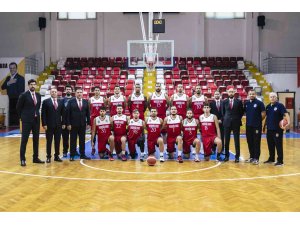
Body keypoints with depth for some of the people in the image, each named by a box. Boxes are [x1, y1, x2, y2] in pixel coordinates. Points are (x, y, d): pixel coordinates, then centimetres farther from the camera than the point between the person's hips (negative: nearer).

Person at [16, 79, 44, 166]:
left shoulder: (38, 95, 8)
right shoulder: (24, 95, -7)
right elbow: (18, 107, -1)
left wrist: (36, 114, 13)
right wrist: (22, 117, 1)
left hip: (36, 120, 6)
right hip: (27, 121, -5)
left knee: (36, 140, 10)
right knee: (24, 140, -1)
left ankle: (36, 158, 20)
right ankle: (22, 159, 5)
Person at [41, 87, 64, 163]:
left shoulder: (61, 102, 9)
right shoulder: (46, 101, -1)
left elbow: (62, 113, 10)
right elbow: (43, 114, -4)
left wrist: (63, 123, 4)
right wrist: (44, 124, -10)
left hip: (58, 125, 3)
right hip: (49, 125, -3)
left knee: (57, 142, 7)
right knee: (49, 142, 3)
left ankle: (57, 156, 16)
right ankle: (48, 157, 10)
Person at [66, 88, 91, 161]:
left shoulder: (85, 102, 8)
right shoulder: (71, 102, -2)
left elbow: (88, 113, 9)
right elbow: (68, 113, -4)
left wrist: (88, 123, 4)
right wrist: (68, 124, -10)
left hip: (83, 124, 3)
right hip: (73, 124, -3)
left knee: (82, 140, 8)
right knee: (73, 140, 3)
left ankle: (82, 155, 16)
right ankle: (72, 155, 10)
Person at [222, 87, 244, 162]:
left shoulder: (239, 101, 0)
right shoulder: (224, 102, 5)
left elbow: (242, 112, 7)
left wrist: (238, 119, 1)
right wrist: (225, 119, 5)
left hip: (236, 123, -1)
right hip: (227, 123, 1)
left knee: (236, 140, 2)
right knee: (226, 140, 5)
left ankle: (237, 157, 8)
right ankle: (226, 156, 14)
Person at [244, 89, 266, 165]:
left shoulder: (259, 103, -6)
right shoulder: (246, 103, 7)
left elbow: (263, 113, -5)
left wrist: (259, 120, 2)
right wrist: (249, 119, 10)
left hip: (257, 126, -5)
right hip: (248, 126, 5)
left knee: (256, 142, -2)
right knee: (250, 142, 10)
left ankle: (256, 158, 4)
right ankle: (251, 157, 21)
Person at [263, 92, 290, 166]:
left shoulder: (280, 105, -8)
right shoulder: (268, 107, 11)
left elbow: (286, 114, -18)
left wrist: (288, 122, -33)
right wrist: (265, 125, 22)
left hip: (277, 129, -6)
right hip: (269, 129, 6)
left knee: (278, 145, -2)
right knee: (270, 145, 14)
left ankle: (280, 161, 5)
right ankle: (271, 159, 27)